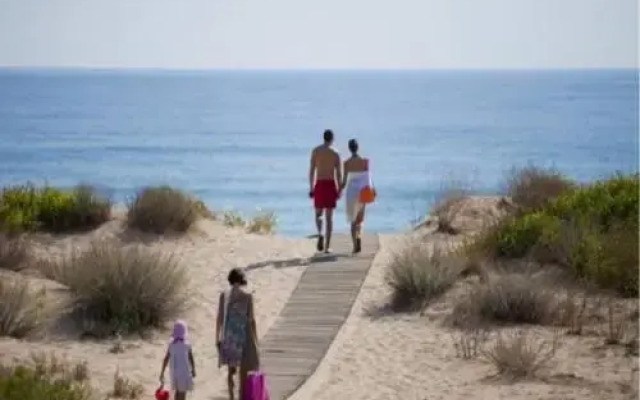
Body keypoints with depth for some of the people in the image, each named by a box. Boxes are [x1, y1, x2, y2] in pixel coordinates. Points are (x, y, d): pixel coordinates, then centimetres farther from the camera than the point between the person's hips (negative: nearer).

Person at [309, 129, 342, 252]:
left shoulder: (315, 151, 0)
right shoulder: (335, 154, -1)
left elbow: (312, 171, -2)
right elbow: (338, 174, -3)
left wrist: (311, 189, 3)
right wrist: (339, 191, 5)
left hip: (319, 185, 0)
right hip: (331, 185, 0)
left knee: (318, 214, 14)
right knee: (329, 217, 6)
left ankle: (320, 234, -18)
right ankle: (327, 246, 1)